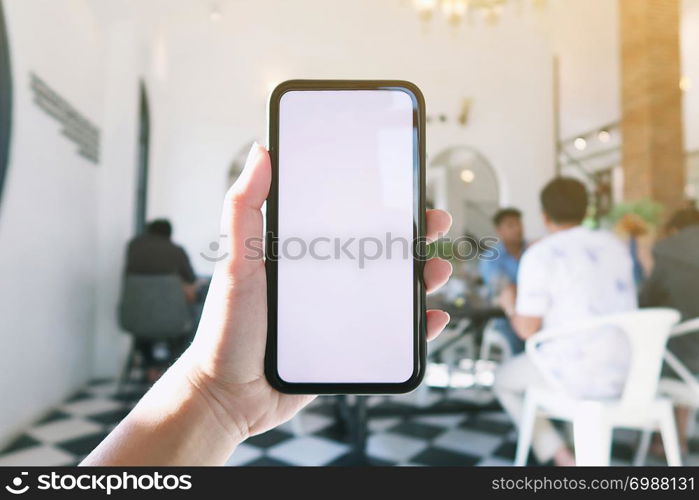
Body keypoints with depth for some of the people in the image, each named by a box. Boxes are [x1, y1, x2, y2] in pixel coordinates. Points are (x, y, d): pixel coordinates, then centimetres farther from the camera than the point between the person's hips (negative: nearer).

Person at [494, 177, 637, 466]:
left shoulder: (539, 255, -13)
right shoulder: (614, 245, 8)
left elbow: (527, 329, -13)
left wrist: (509, 304, 9)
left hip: (573, 371, -6)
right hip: (625, 370, 7)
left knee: (504, 378, 22)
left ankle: (563, 460, 13)